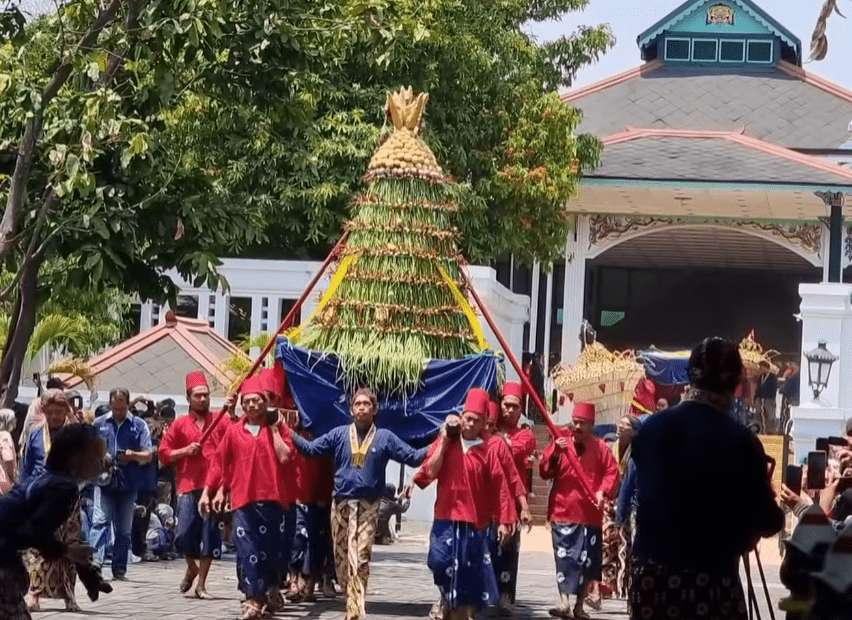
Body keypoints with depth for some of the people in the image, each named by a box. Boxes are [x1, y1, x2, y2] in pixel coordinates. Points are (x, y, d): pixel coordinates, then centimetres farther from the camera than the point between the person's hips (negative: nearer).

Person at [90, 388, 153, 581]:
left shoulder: (139, 425, 8)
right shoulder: (99, 424, 11)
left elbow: (148, 455, 5)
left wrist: (133, 455, -16)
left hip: (128, 484, 1)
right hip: (104, 482, -1)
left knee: (124, 528, 5)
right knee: (100, 521, -15)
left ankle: (119, 569, 11)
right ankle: (95, 562, -23)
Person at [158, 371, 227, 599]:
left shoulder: (221, 422, 9)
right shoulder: (180, 425, 10)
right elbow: (163, 452, 10)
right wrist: (185, 451, -7)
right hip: (188, 486, 0)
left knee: (209, 535, 0)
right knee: (184, 535, -6)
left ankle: (201, 584, 9)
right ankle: (192, 568, 25)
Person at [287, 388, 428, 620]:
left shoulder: (385, 437, 4)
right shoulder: (339, 434, 6)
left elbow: (413, 457, 3)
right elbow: (311, 449, 1)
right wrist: (289, 433, -7)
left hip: (368, 505, -2)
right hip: (341, 503, 2)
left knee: (360, 559, -12)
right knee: (341, 557, 9)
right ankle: (354, 600, 27)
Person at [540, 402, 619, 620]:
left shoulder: (599, 447, 5)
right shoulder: (561, 442, 4)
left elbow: (612, 472, 3)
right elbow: (545, 472, -2)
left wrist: (603, 491, -14)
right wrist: (555, 452, -18)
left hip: (590, 514, 1)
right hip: (563, 511, -1)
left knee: (587, 561, 6)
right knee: (564, 558, -11)